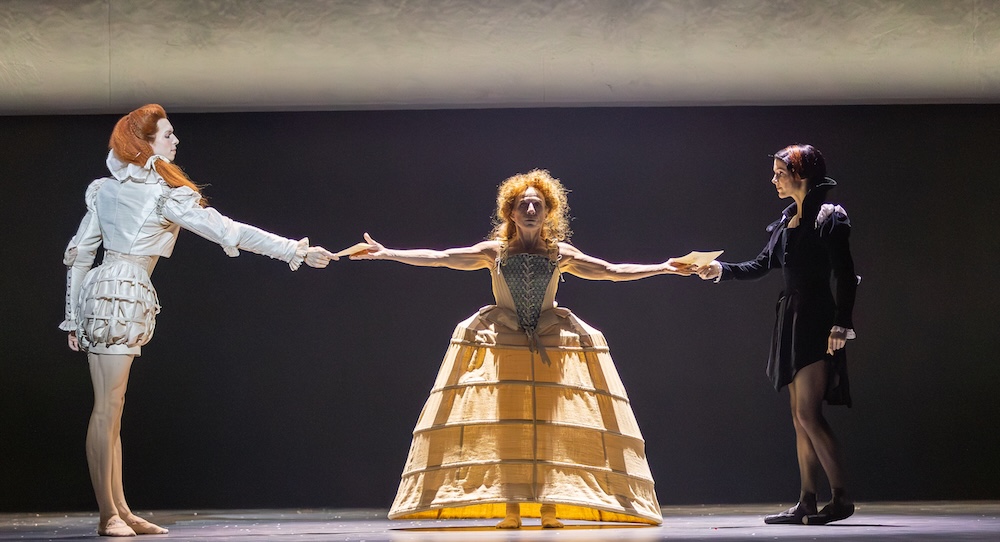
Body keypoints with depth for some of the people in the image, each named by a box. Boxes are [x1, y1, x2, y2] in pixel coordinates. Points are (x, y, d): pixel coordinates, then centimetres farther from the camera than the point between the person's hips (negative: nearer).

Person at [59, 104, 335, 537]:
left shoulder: (105, 189, 14)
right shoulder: (165, 193, -6)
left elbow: (78, 254, 14)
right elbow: (228, 232, -9)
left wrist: (73, 317, 19)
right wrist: (297, 251, -6)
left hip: (97, 290, 8)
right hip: (124, 294, -8)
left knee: (110, 407, 8)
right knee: (108, 406, -7)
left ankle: (120, 510, 11)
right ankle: (108, 514, -3)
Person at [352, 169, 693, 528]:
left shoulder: (561, 254, 7)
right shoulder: (494, 252, 4)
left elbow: (611, 271, 12)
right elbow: (438, 258, 0)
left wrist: (665, 268, 9)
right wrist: (385, 253, -7)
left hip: (554, 344, 1)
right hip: (501, 346, -1)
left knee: (553, 424, -9)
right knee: (503, 423, -10)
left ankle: (550, 506, -7)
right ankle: (509, 508, -7)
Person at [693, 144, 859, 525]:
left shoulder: (829, 218, -9)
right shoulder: (787, 221, 15)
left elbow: (845, 276, -13)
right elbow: (761, 266, 17)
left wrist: (841, 326, -18)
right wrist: (720, 270, 5)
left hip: (817, 322, -8)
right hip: (791, 320, 8)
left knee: (808, 413, -13)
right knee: (800, 417, 7)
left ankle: (841, 497, -6)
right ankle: (806, 503, 9)